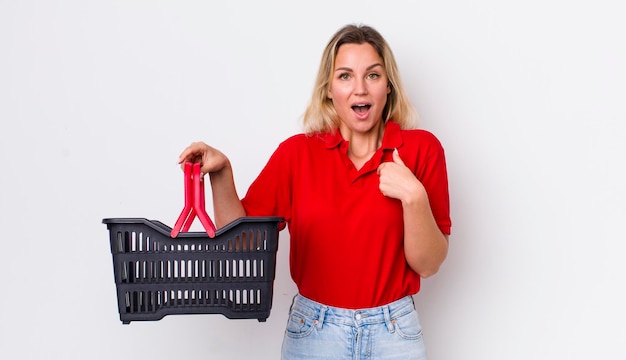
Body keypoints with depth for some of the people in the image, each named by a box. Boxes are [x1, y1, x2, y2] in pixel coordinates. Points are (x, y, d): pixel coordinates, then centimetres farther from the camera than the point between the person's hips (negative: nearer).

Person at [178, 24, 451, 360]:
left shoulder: (420, 148, -7)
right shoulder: (297, 153, -4)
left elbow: (428, 264, -8)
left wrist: (413, 196, -24)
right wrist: (221, 174, -18)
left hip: (394, 332, 0)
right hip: (312, 331, 1)